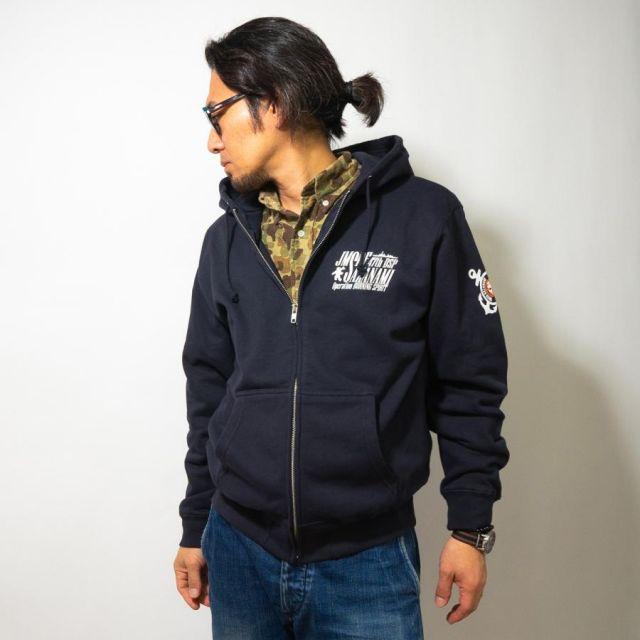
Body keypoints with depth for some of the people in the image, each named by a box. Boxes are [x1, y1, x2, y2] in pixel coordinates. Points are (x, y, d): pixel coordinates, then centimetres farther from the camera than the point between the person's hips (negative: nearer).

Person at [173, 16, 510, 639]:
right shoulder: (227, 238, 4)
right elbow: (208, 389, 10)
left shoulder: (423, 216, -8)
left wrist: (471, 527, -2)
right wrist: (195, 528, 14)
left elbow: (469, 384, -3)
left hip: (368, 563, -3)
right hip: (239, 553, 4)